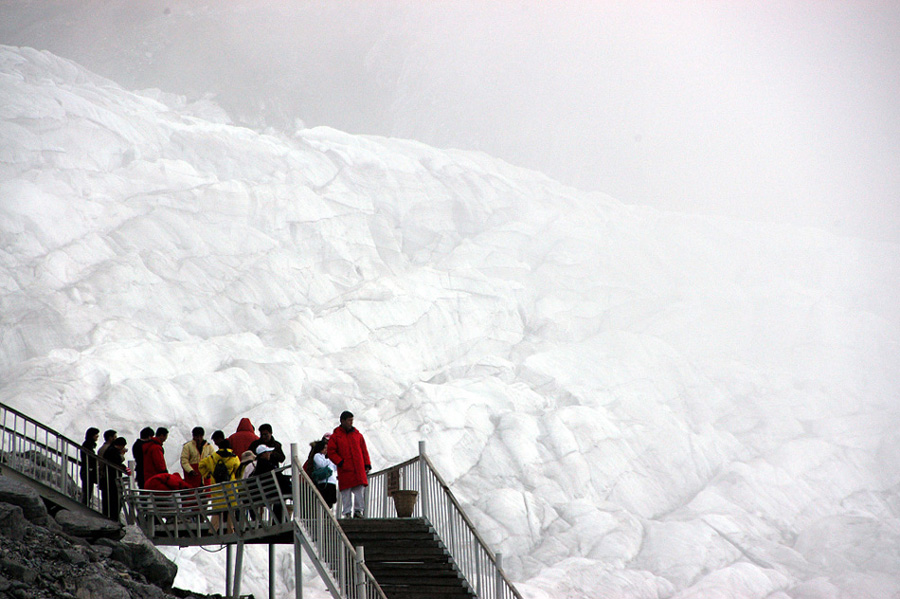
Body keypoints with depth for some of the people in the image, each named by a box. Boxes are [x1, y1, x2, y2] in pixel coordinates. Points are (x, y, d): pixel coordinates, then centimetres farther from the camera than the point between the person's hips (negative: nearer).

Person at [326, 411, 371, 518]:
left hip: (359, 470, 3)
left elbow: (364, 451, 15)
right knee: (346, 493, -1)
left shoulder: (357, 435, 13)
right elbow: (330, 452, 0)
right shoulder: (335, 436, 3)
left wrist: (367, 465, 8)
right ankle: (346, 513, 5)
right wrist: (340, 462, -10)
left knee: (360, 490, -4)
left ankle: (358, 511, 4)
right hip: (345, 471, -3)